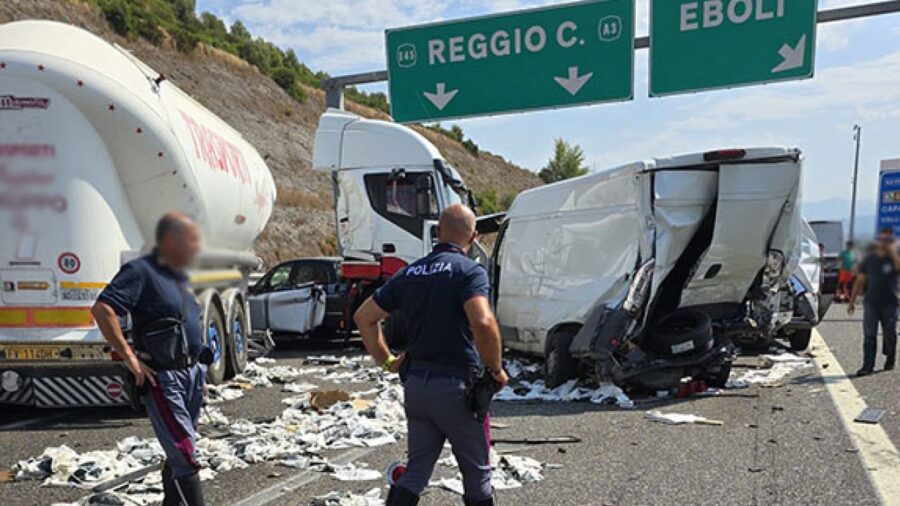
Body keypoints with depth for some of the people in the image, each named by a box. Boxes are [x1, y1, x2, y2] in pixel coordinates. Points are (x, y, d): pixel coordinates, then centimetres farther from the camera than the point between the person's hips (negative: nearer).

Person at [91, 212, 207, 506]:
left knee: (178, 451, 18)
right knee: (185, 455, -10)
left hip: (192, 373, 8)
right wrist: (130, 358, -21)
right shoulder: (141, 271, -13)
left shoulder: (180, 276, 14)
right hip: (162, 379, -8)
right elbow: (102, 309, -23)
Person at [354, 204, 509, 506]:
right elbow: (483, 323, -28)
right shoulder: (470, 271, -11)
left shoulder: (409, 273, 9)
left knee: (416, 470, 16)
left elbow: (364, 317, 13)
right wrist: (496, 370, -13)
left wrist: (386, 361, 16)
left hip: (415, 383, 6)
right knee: (476, 474, 12)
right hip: (456, 386, -5)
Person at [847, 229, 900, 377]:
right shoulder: (870, 258, 8)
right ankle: (868, 365, -6)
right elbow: (860, 281, 10)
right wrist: (852, 301, 9)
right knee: (869, 335, -4)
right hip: (871, 302, 1)